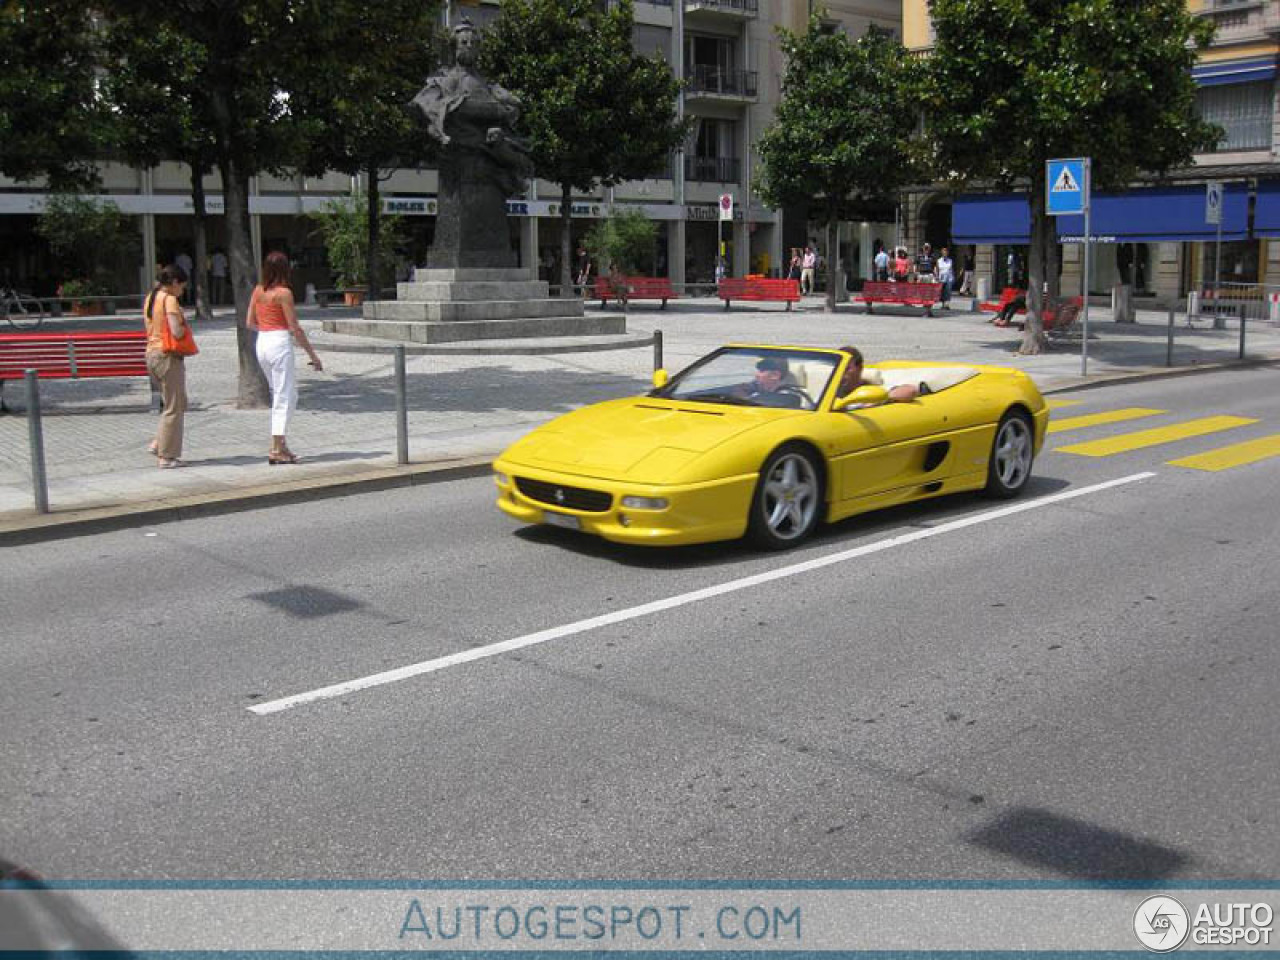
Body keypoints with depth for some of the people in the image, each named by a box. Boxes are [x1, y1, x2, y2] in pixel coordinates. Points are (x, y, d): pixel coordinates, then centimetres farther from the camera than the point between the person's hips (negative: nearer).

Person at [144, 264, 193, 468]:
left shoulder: (151, 298, 12)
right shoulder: (170, 300, -14)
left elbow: (149, 328, 15)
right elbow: (177, 332, -22)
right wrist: (185, 326, -1)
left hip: (151, 353, 9)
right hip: (168, 355, -9)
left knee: (173, 403, 20)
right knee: (174, 407, -1)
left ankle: (159, 443, 15)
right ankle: (167, 456, 2)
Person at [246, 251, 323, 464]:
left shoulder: (258, 291, 8)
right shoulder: (284, 293, -10)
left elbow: (249, 322, 11)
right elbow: (295, 329, -11)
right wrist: (312, 354, -5)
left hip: (262, 343, 7)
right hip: (280, 344, -7)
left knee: (289, 394, 17)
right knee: (283, 397, -1)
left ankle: (279, 444, 16)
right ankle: (277, 449, -3)